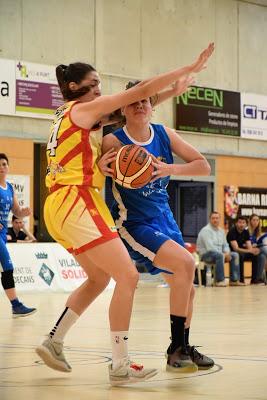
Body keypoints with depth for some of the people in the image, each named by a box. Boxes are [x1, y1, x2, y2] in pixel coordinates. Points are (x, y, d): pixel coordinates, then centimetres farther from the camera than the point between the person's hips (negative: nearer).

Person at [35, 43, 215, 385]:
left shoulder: (66, 116, 20)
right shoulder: (83, 109, -6)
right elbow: (142, 91, -9)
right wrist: (191, 68, -7)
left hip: (61, 205, 10)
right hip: (77, 203, -10)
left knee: (99, 278, 22)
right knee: (127, 277, -11)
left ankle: (53, 342, 23)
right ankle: (120, 366, -12)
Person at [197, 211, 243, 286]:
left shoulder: (221, 231, 15)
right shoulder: (206, 230, -13)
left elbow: (225, 244, 18)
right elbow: (210, 247, -22)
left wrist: (227, 253, -6)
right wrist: (223, 254, -21)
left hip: (219, 253, 9)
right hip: (206, 254, -9)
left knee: (235, 255, -6)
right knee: (219, 255, -37)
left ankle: (234, 280, -9)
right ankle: (219, 281, -35)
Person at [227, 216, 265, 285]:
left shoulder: (246, 232, 2)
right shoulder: (232, 232, -19)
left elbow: (249, 247, -5)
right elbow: (236, 249, -30)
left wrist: (253, 250, -30)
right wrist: (250, 251, -40)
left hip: (243, 252, 7)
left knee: (261, 256, -11)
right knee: (240, 255, -41)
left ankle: (256, 279, -14)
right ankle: (240, 280, -29)